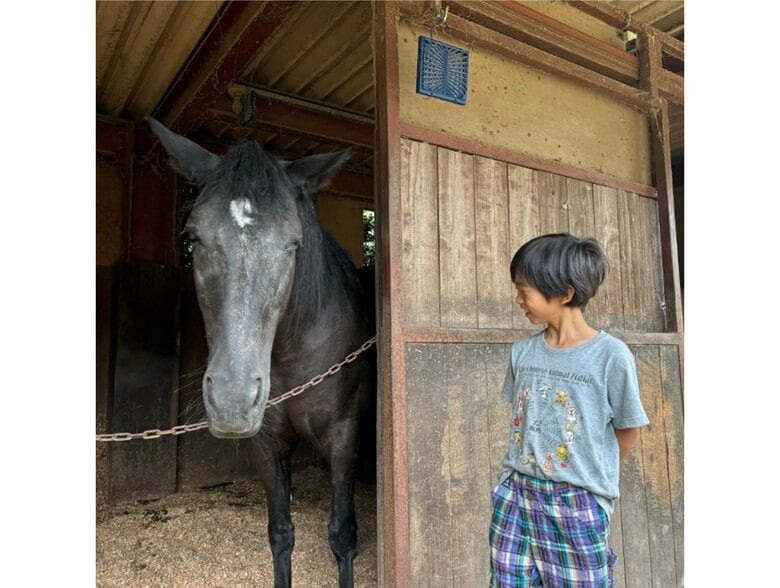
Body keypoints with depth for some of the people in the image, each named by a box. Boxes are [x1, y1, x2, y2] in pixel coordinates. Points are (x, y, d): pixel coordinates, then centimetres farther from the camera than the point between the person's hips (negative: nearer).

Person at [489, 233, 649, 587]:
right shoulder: (522, 351, 0)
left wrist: (592, 475, 4)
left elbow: (629, 432, -3)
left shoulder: (611, 355, -14)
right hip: (516, 494, 4)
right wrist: (529, 471, 9)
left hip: (579, 502, -4)